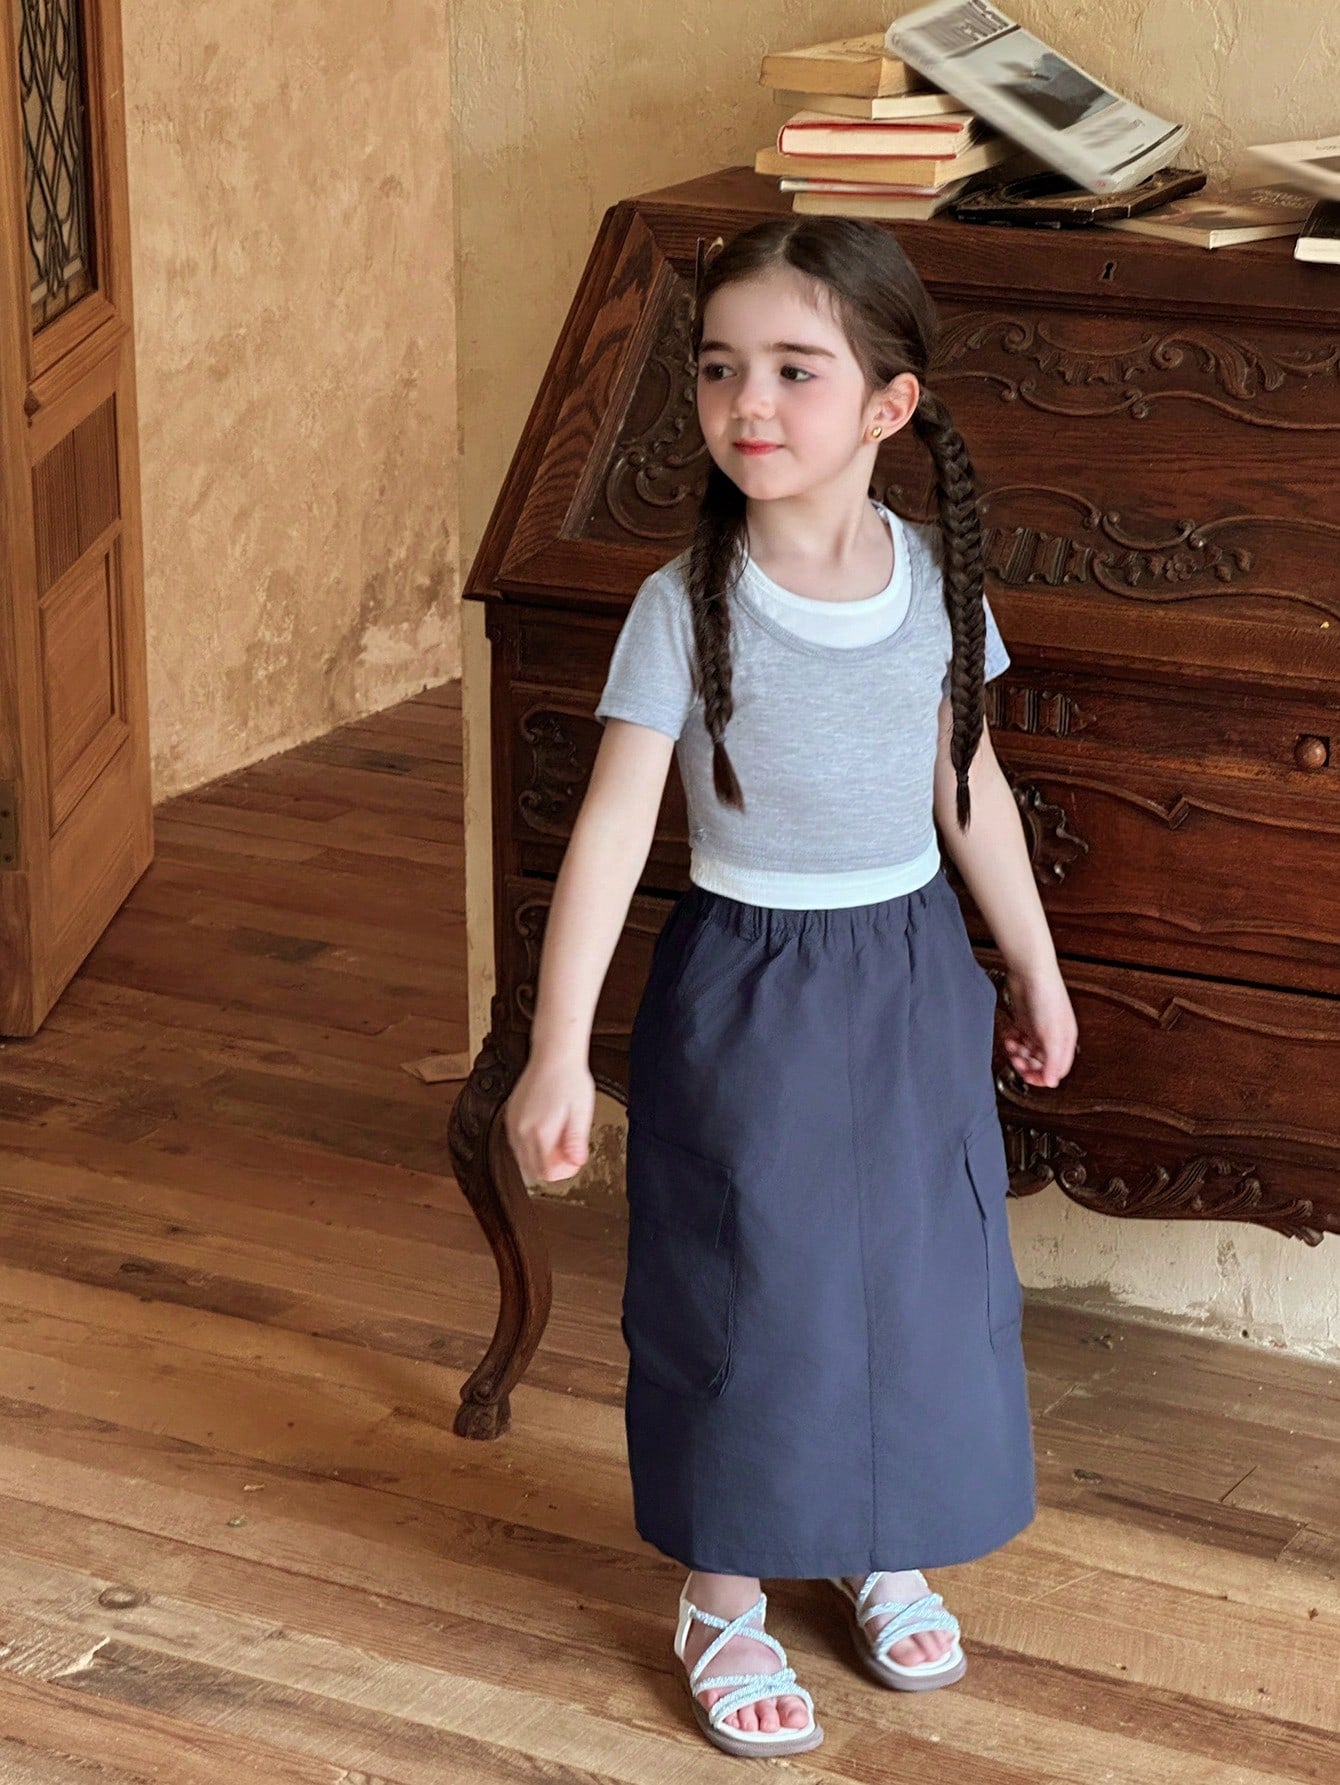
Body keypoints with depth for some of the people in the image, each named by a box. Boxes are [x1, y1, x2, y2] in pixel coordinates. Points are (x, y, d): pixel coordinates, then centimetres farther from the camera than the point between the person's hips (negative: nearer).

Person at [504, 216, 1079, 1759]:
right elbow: (612, 829, -19)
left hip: (914, 979, 4)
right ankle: (723, 1600, 27)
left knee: (919, 1272, 15)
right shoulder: (685, 606, -16)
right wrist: (558, 1053, -24)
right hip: (745, 991, -3)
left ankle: (884, 1553, 39)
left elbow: (970, 790, 7)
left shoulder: (933, 577, -5)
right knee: (745, 1287, 7)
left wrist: (1034, 971, 15)